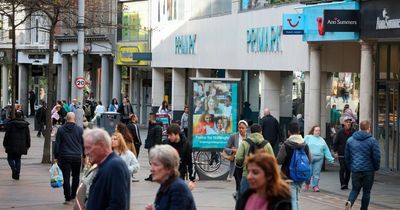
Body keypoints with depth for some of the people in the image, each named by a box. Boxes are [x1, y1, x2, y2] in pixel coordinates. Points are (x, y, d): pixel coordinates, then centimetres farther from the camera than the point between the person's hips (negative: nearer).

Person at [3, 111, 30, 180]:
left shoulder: (10, 124, -7)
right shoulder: (25, 124, 4)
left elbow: (7, 135, -4)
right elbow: (28, 136, 8)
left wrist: (5, 144, 5)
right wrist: (28, 145, 15)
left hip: (12, 145, -4)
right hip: (21, 145, 4)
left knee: (10, 158, 9)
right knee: (18, 159, 14)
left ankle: (14, 169, -17)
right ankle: (17, 174, 10)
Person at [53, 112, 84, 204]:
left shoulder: (61, 129, -1)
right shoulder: (79, 130, -1)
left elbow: (57, 144, 0)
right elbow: (83, 144, 3)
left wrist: (56, 157, 5)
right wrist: (84, 155, 14)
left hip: (64, 157, 0)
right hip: (77, 157, 1)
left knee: (66, 178, 1)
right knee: (76, 177, 14)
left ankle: (67, 198, -3)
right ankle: (73, 196, 15)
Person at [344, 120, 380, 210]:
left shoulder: (350, 140, 5)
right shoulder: (372, 141, -9)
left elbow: (347, 156, 10)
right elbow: (377, 157, -9)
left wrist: (350, 167, 20)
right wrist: (376, 168, 7)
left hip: (355, 170, 3)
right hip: (368, 171, -3)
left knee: (355, 189, 13)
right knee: (366, 191, 10)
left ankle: (349, 202, -15)